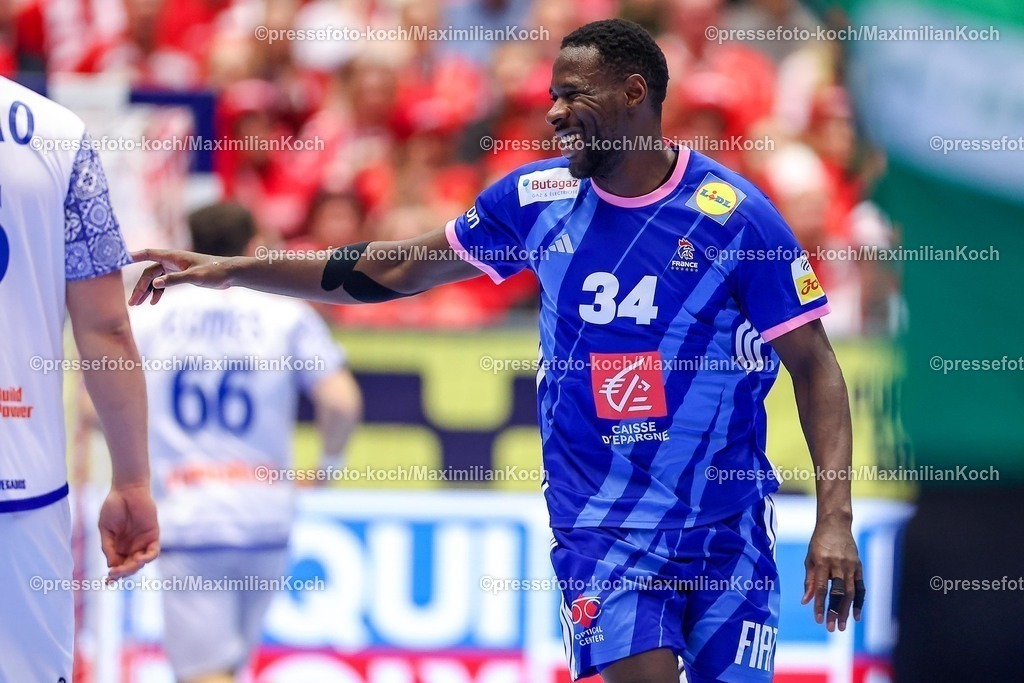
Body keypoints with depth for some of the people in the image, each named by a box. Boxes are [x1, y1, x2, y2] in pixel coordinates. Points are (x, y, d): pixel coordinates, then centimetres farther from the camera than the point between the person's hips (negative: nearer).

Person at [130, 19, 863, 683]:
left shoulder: (736, 215, -9)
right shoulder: (536, 199, 1)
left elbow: (815, 366, -5)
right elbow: (397, 271, 11)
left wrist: (835, 520, -14)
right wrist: (232, 270, 9)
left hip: (728, 524, -1)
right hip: (603, 523, 1)